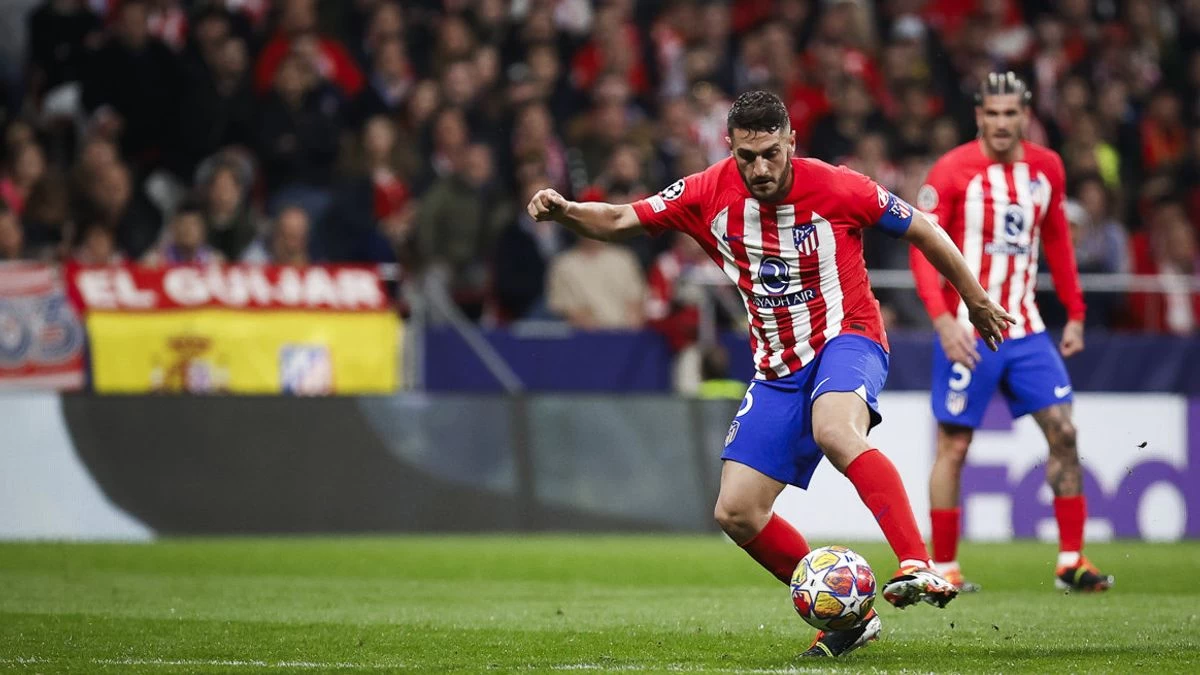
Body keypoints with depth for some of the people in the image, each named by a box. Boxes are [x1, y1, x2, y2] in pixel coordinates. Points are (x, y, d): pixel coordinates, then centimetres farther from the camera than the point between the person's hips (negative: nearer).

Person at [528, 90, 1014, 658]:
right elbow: (618, 221, 1)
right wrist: (564, 211, -20)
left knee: (834, 431, -40)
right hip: (778, 370, 6)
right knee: (736, 514, -4)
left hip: (846, 340, -5)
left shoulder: (837, 189, -14)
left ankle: (920, 569, -49)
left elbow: (922, 231, 0)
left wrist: (977, 303, 10)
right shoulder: (708, 195, -5)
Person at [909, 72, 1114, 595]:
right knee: (954, 446, -1)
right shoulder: (951, 172, -10)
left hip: (1025, 329, 5)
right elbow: (923, 249, -12)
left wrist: (1075, 313, 13)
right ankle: (943, 568, 8)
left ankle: (1071, 561, 4)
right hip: (968, 331, -5)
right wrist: (943, 319, -23)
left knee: (1063, 432, -2)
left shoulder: (1047, 168, 6)